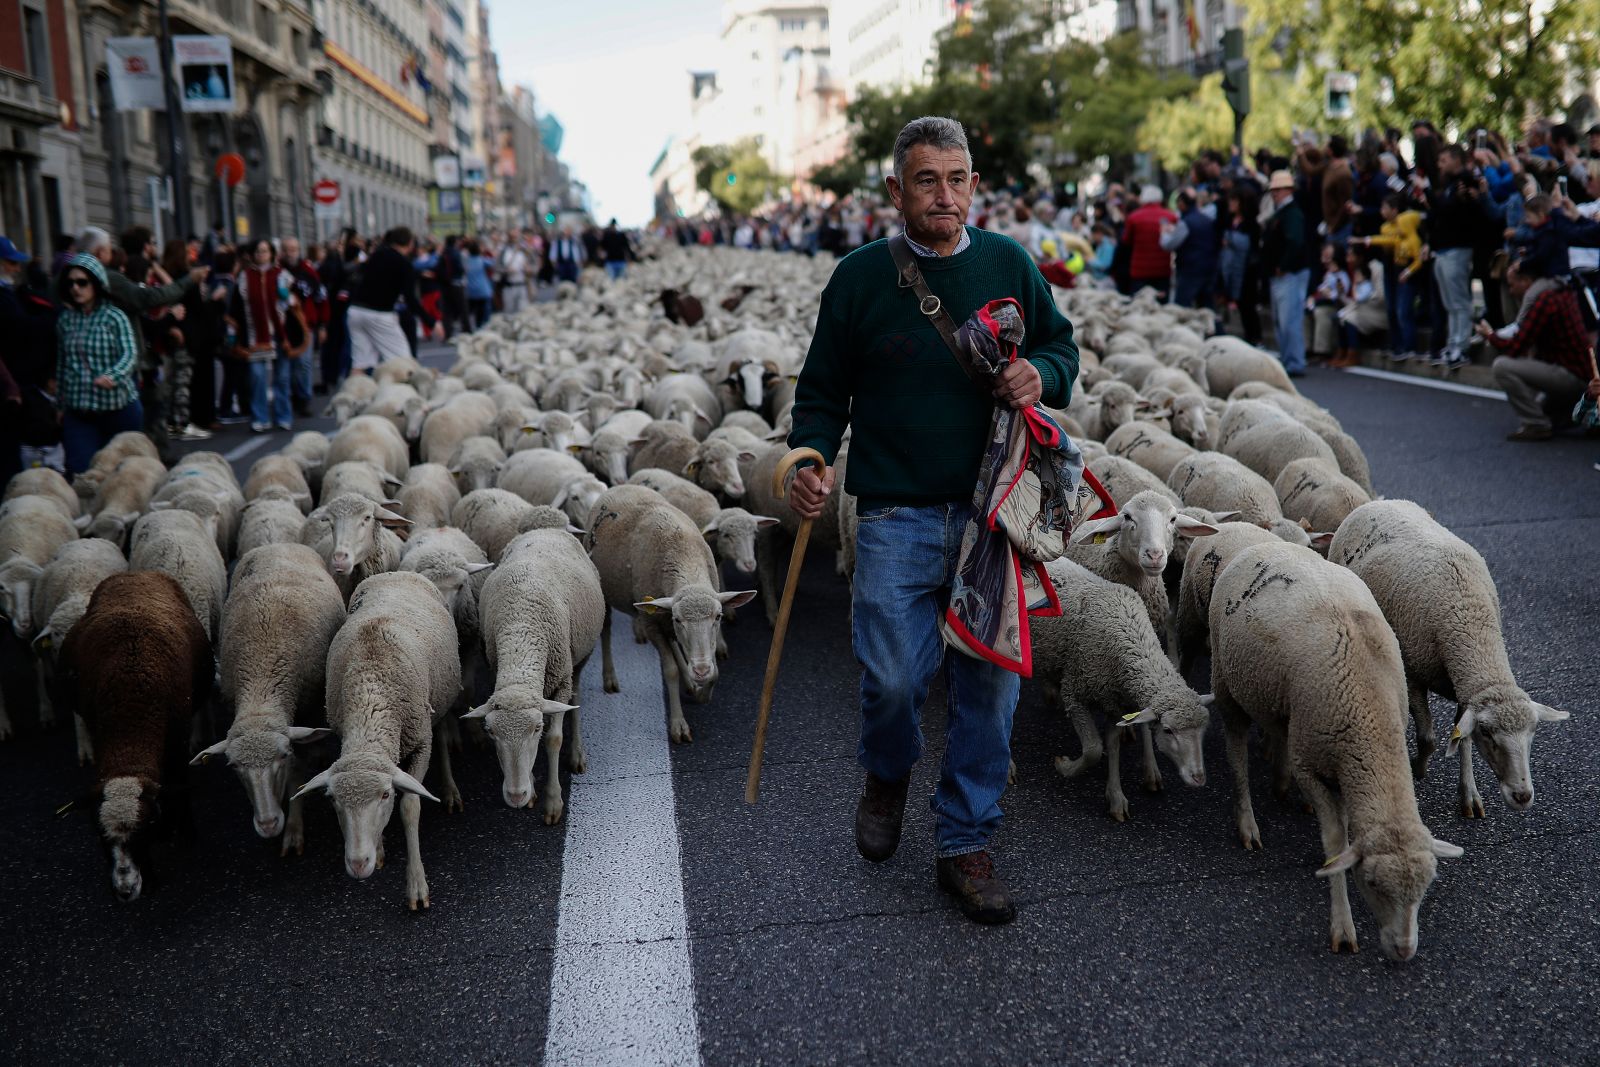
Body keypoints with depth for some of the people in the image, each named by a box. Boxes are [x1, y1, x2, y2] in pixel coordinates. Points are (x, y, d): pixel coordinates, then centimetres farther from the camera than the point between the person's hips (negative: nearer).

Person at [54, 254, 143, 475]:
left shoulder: (114, 317, -5)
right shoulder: (65, 319, 7)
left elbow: (130, 354, -18)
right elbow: (61, 363, 14)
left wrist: (113, 376, -38)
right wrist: (61, 404, 16)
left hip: (120, 407, -3)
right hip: (78, 411, 3)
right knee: (80, 471, -5)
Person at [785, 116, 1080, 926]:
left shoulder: (1009, 266, 5)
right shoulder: (860, 275, 0)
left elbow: (1062, 346, 17)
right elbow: (823, 390, 6)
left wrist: (1042, 374, -7)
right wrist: (811, 459, -13)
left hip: (992, 509, 2)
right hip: (897, 515, -2)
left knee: (989, 679, 5)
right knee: (894, 675, -3)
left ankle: (965, 844, 21)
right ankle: (887, 774, 34)